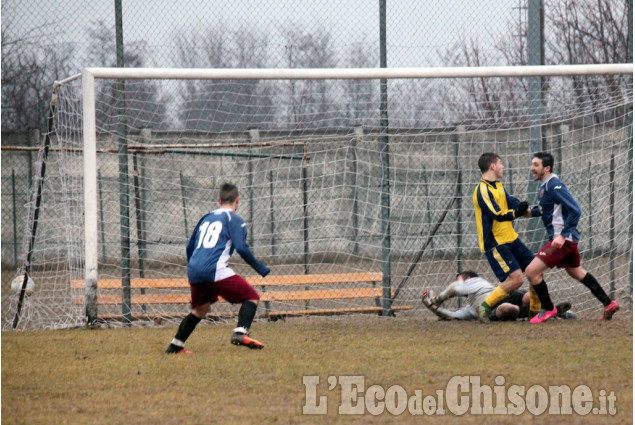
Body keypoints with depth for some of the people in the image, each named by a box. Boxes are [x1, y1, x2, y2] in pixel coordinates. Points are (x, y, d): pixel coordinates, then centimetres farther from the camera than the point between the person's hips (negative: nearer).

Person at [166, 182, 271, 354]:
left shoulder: (206, 218, 24)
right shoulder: (234, 219, 5)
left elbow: (189, 247, 28)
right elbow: (242, 248, -7)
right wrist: (261, 269, 3)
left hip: (194, 272, 7)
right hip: (215, 271, -7)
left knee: (200, 309, 27)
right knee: (252, 297, 0)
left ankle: (175, 345, 28)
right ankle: (241, 333, -22)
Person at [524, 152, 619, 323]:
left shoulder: (554, 186, -20)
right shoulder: (545, 185, 9)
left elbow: (575, 210, -24)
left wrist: (563, 236, -27)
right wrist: (531, 212, 7)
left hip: (563, 239, -11)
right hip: (569, 238, 11)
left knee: (532, 271, -11)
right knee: (576, 272, 26)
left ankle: (547, 310, 4)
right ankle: (609, 304, 34)